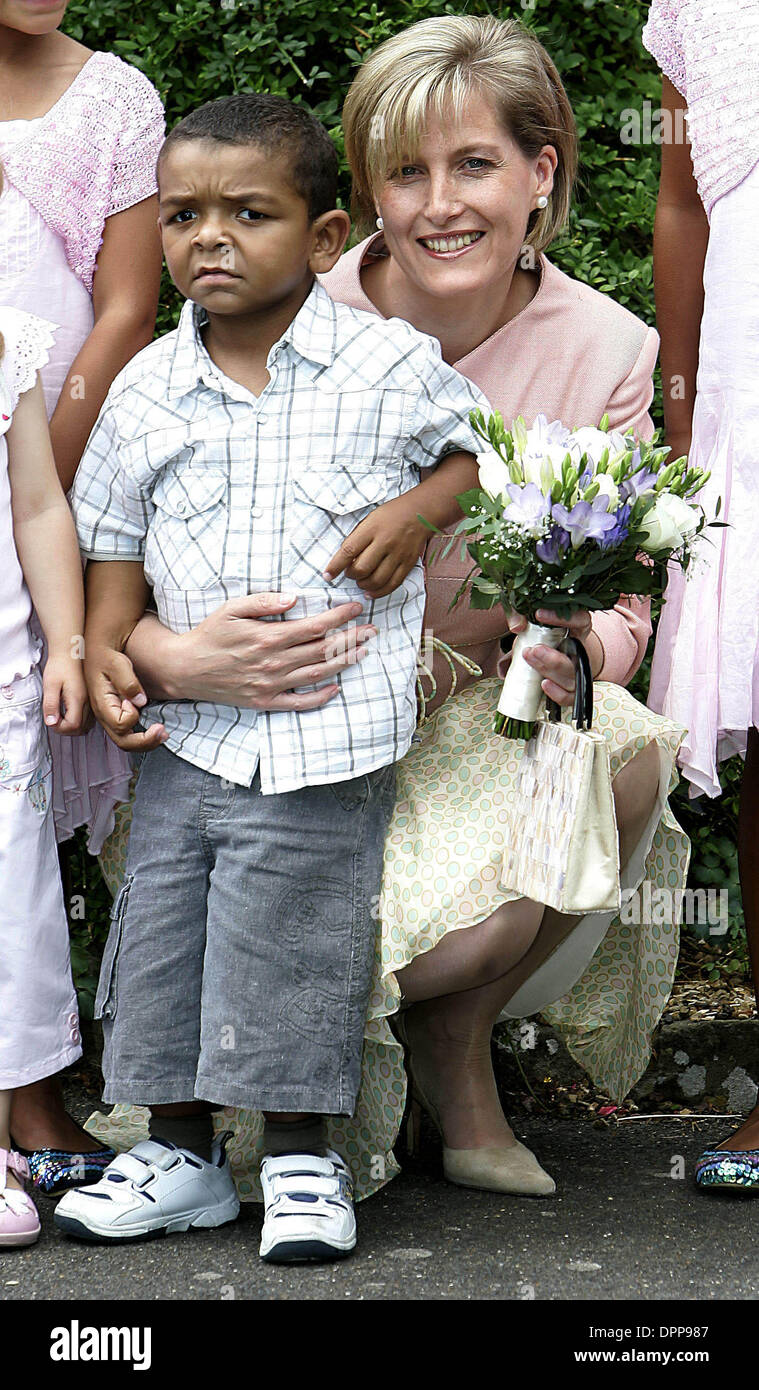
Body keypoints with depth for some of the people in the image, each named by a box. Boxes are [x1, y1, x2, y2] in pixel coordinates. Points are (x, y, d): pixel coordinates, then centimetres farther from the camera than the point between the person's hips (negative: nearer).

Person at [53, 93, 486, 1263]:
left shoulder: (388, 365, -4)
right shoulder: (146, 391, 4)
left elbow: (481, 443, 11)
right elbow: (114, 546, 11)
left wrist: (416, 511, -7)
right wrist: (100, 664, -2)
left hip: (330, 737, -3)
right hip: (188, 729, 4)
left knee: (295, 944, 0)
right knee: (160, 935, 6)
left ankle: (302, 1153, 18)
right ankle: (182, 1152, 22)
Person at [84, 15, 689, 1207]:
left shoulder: (604, 350, -5)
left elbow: (616, 616, 0)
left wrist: (573, 651, -26)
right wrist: (168, 657, -38)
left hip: (487, 709, 4)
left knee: (625, 757, -30)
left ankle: (457, 1057, -1)